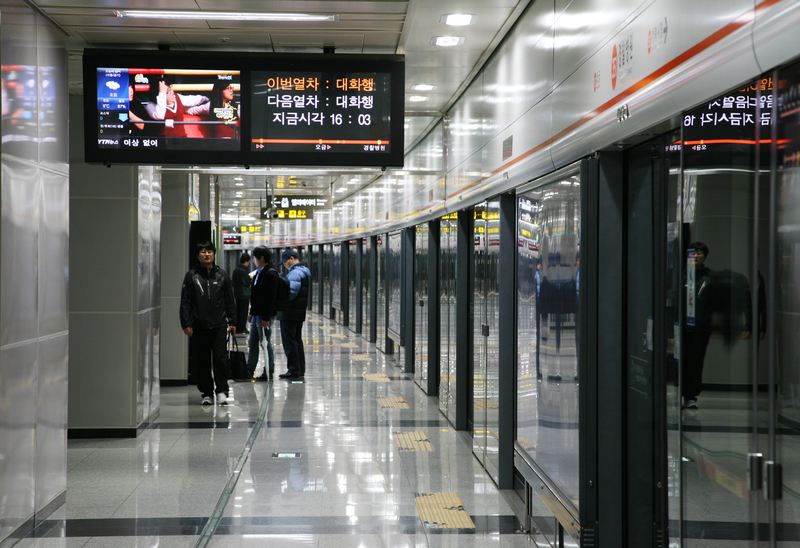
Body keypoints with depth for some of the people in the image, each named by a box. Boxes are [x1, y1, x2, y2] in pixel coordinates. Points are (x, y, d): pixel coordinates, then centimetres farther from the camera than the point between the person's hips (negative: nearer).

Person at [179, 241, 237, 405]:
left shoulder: (222, 275, 9)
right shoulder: (191, 276, 5)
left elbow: (230, 300, 13)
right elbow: (185, 302, 3)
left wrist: (232, 322, 8)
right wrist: (186, 324, -4)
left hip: (219, 325, 0)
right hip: (198, 326, 0)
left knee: (220, 358, -6)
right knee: (201, 361, 4)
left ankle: (221, 391, 3)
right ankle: (206, 393, 13)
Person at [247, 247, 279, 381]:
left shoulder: (271, 274, -16)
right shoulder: (259, 273, 15)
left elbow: (270, 298, -20)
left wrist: (266, 318, -22)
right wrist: (252, 313, 20)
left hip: (265, 315, -10)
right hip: (257, 314, 10)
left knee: (266, 343, -2)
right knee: (253, 343, 11)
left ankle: (269, 373, 6)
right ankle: (249, 372, 16)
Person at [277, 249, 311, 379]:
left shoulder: (295, 272, -17)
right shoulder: (304, 271, 16)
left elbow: (291, 292, -24)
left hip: (290, 313, -10)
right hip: (300, 311, 10)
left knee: (289, 341, -5)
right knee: (297, 340, 15)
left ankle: (294, 370, -5)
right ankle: (300, 369, 18)